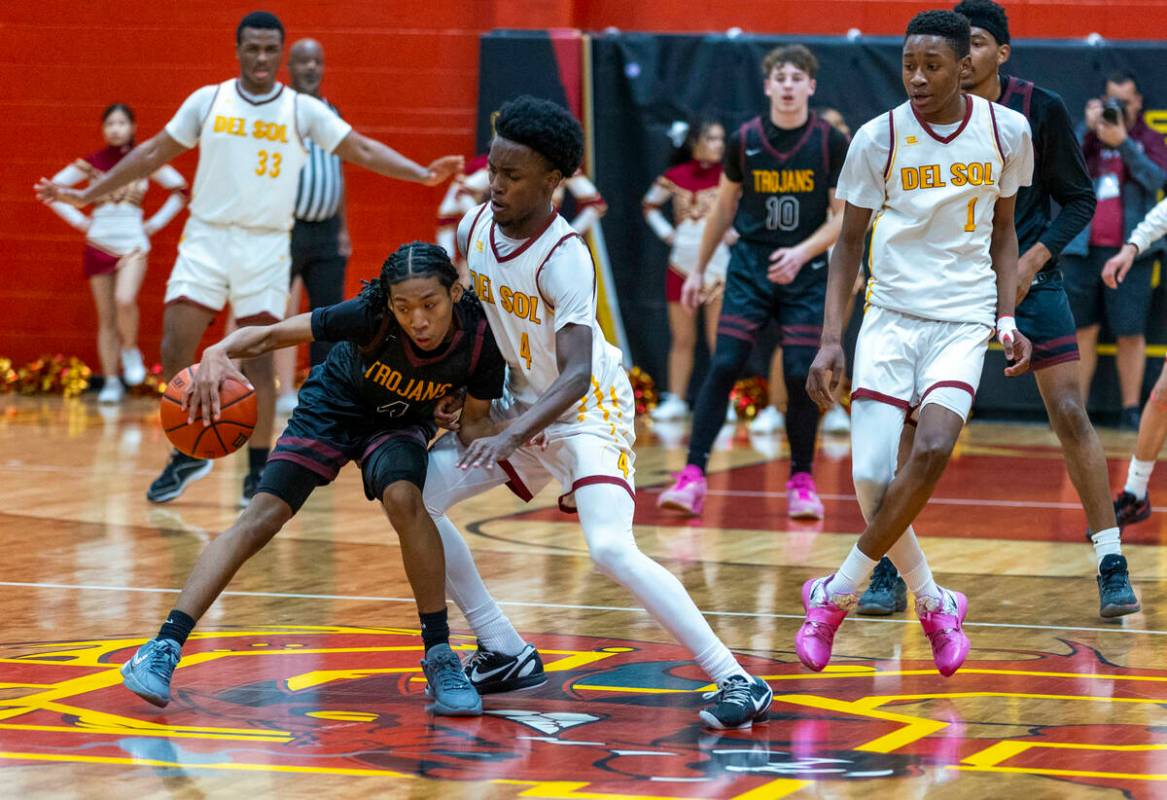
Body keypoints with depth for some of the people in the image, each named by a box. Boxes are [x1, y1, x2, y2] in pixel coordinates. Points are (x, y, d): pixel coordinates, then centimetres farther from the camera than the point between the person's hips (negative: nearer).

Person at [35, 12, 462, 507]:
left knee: (257, 360, -2)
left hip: (266, 247, -1)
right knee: (175, 350, -6)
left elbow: (363, 151, -3)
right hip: (206, 239, 1)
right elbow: (154, 153, 9)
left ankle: (259, 470, 10)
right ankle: (188, 456, 11)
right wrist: (88, 194, 6)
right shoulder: (208, 101, 2)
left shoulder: (304, 111, -1)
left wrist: (422, 173, -19)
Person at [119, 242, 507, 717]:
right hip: (330, 410, 0)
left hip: (399, 425, 0)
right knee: (260, 519, -14)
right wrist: (218, 353, -52)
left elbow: (474, 424, -12)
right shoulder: (372, 317, -35)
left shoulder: (480, 339, -29)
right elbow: (272, 334, -34)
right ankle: (164, 648, -10)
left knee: (403, 497, -32)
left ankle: (439, 655, -19)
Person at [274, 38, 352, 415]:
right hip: (288, 227, -6)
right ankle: (286, 392, -2)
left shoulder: (332, 113, 14)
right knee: (284, 312, -6)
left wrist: (343, 228, 17)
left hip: (327, 230, 6)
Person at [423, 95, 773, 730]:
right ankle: (503, 653, 11)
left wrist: (512, 436, -47)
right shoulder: (472, 230, -5)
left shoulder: (566, 258, -27)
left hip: (589, 410, -8)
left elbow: (576, 374, -34)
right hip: (520, 403, 8)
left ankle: (736, 680, -20)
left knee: (610, 549, -27)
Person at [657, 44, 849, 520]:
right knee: (724, 367, -8)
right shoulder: (744, 140, -1)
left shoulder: (831, 143, -6)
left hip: (805, 274, -1)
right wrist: (699, 269, 14)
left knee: (801, 376, -4)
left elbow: (842, 217, -5)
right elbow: (724, 207, 12)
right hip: (749, 267, 1)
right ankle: (694, 476, -8)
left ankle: (802, 481, 10)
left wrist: (801, 253, -20)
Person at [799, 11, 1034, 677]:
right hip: (890, 316, 0)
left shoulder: (1006, 132, 0)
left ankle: (838, 594, -6)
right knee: (871, 476, -11)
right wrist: (831, 340, -5)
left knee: (932, 450, -23)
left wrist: (1007, 319, 4)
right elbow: (850, 242, 3)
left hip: (964, 321, 0)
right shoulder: (879, 139, -4)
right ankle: (932, 604, 14)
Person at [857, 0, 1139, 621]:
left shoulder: (1041, 110, -9)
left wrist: (1034, 258, -15)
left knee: (1070, 415, -7)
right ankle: (889, 571, 0)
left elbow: (1079, 199, -1)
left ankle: (1111, 565, 3)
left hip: (1030, 279, -1)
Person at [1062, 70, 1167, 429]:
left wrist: (1123, 142, -15)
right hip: (1083, 249, 2)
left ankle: (1131, 410, 3)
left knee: (1130, 332, -3)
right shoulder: (1088, 137, 14)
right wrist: (1089, 129, -8)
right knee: (1083, 330, 3)